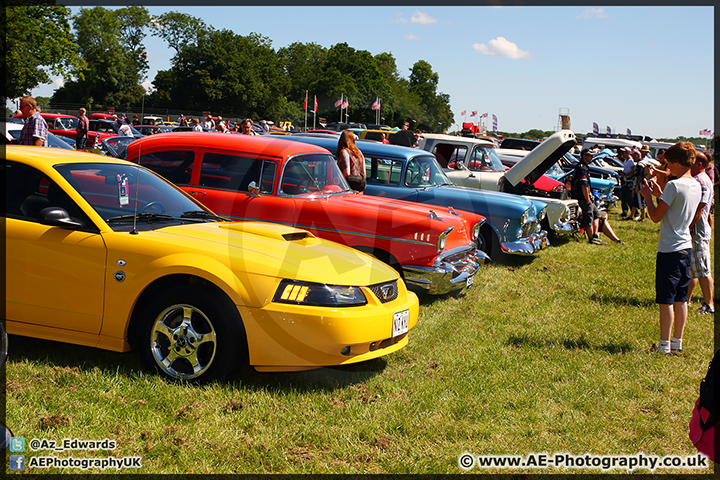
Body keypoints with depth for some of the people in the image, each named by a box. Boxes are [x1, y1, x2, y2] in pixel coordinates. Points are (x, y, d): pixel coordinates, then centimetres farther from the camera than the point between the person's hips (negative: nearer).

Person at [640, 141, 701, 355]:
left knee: (666, 299, -2)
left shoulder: (674, 185, -17)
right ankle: (677, 342, 20)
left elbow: (656, 217, -13)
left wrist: (648, 196, 0)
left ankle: (664, 345, 2)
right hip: (686, 247, 8)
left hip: (669, 249, -8)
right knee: (681, 298, 13)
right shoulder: (696, 186, 8)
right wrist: (660, 195, 19)